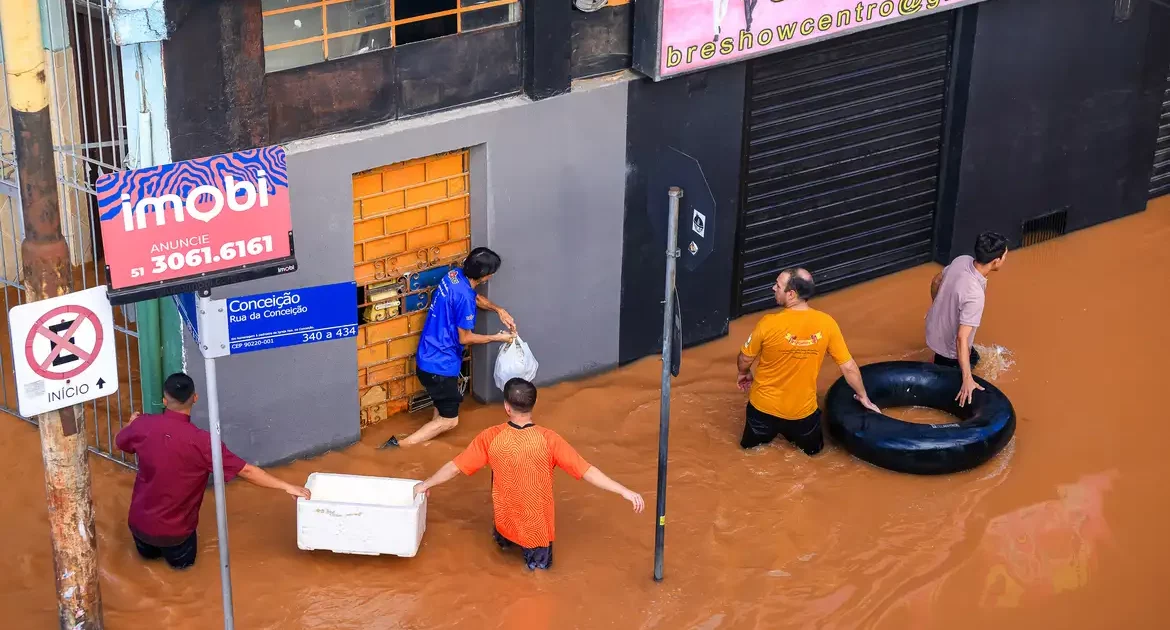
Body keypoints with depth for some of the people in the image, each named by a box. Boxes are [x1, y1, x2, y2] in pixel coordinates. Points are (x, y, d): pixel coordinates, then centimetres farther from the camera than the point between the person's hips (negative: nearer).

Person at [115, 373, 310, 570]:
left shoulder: (144, 425, -14)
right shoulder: (201, 442, -25)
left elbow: (120, 442, 10)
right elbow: (246, 470, -22)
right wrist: (287, 487, -13)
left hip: (139, 521, 3)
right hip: (173, 530, -3)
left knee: (148, 553, 36)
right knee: (183, 560, 29)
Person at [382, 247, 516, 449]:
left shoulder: (456, 275, -1)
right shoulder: (463, 297, -27)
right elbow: (465, 338, -16)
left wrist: (499, 310, 9)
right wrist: (497, 338, -4)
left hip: (430, 356, 9)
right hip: (440, 363, -9)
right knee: (449, 420, 1)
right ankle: (399, 445, -4)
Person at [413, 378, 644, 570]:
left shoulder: (491, 437, -16)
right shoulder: (548, 439, -21)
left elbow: (454, 467, -5)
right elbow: (586, 471, -22)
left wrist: (425, 484, 11)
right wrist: (625, 492, -18)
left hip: (507, 524, 2)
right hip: (537, 529, -2)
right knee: (541, 562, 29)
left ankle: (505, 537, 20)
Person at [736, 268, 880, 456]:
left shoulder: (769, 323, -24)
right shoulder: (826, 323, -18)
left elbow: (745, 359, -7)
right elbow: (849, 367, -8)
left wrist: (744, 374, 17)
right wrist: (863, 397, 10)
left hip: (765, 406, -1)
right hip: (803, 411, 1)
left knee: (750, 445, 30)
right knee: (812, 449, 31)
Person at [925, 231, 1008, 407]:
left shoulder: (962, 260, -19)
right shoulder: (975, 296, -41)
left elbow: (936, 281, 2)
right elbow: (961, 338, -39)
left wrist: (937, 306, 23)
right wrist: (967, 379, -38)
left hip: (934, 328, 8)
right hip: (950, 346, -8)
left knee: (973, 358, 33)